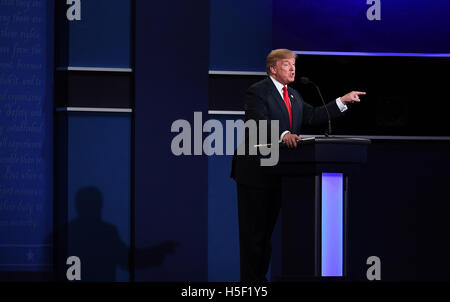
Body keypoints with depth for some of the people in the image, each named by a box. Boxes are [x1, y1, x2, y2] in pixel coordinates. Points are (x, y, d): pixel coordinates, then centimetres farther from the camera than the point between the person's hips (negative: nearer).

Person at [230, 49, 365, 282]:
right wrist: (283, 135, -40)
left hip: (277, 172, 8)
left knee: (268, 228, 13)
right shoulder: (257, 92, -11)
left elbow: (313, 116, 12)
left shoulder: (293, 96, 17)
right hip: (255, 172, -8)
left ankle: (261, 276, 19)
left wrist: (343, 101, 7)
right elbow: (259, 124, -24)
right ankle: (250, 280, 0)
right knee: (253, 230, -4)